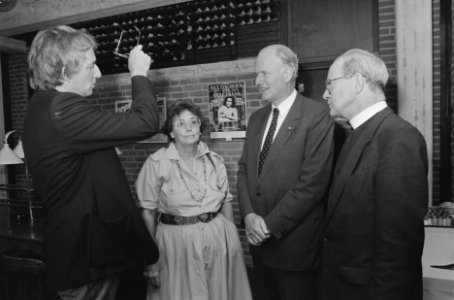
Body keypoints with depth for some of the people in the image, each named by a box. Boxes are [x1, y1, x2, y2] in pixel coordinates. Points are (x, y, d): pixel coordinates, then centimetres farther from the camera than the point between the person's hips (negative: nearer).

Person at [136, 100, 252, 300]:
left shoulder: (214, 160, 2)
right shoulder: (157, 163, -9)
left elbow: (226, 202, 8)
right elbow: (147, 212, -7)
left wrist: (233, 241, 7)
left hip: (218, 239, 3)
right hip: (177, 242, -3)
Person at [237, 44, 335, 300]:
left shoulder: (317, 115, -13)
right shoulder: (256, 118, 9)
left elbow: (313, 181, -19)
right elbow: (244, 170, 8)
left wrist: (270, 224, -16)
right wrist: (249, 215, -7)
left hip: (294, 242, -6)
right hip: (259, 240, 6)